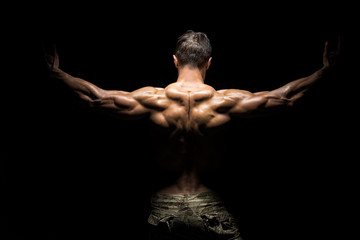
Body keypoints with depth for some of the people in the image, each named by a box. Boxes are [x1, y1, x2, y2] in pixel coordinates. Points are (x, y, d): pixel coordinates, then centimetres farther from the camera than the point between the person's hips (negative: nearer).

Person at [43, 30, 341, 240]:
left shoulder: (154, 100, -8)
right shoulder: (223, 102, -9)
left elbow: (96, 97, -2)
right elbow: (282, 98, -5)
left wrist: (58, 73, 11)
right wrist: (324, 72, 6)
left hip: (165, 206, 1)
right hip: (208, 205, -1)